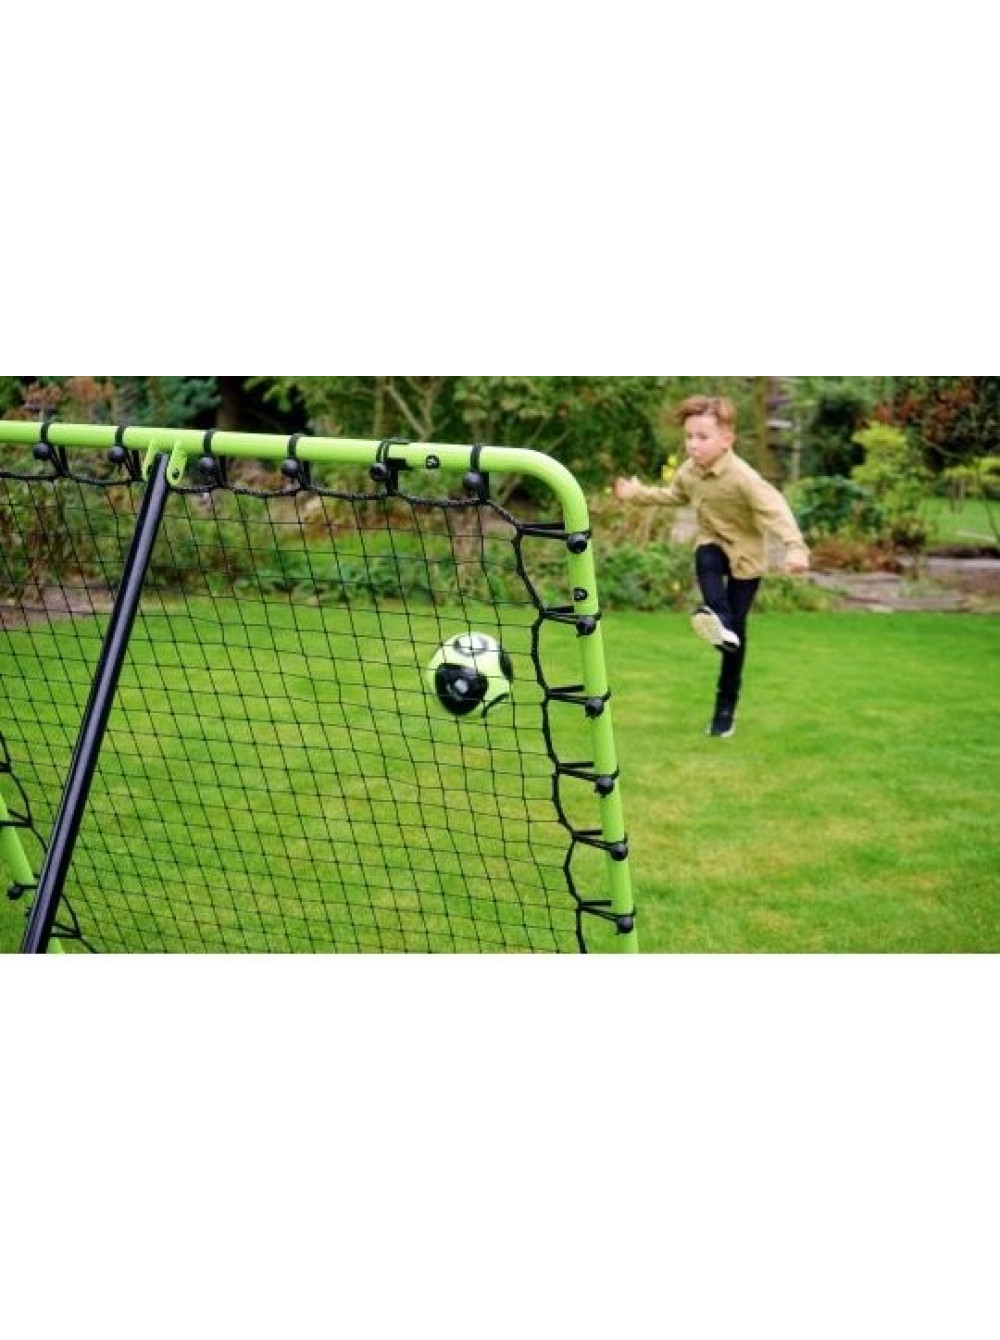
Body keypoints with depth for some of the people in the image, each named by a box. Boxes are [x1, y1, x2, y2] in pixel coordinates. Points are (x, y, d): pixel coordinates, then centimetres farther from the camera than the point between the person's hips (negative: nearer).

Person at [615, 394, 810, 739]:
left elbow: (775, 509, -36)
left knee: (737, 633, -3)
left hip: (745, 555, -5)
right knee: (706, 562, -35)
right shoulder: (689, 471, -4)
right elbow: (674, 495, 19)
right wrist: (637, 494, 15)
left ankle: (726, 705, 7)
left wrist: (794, 547, -50)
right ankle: (720, 619, -60)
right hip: (712, 544, 5)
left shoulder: (742, 477, -28)